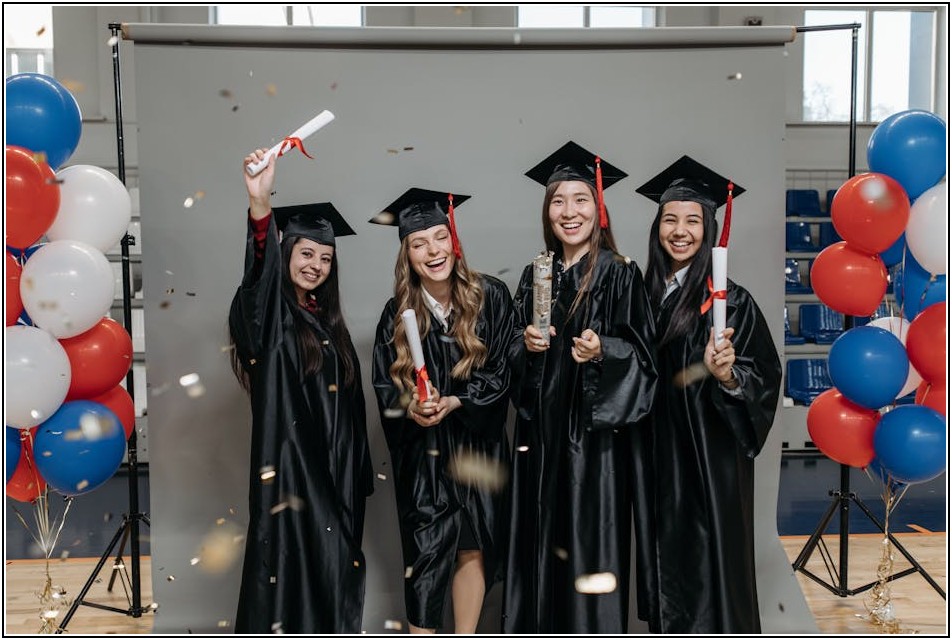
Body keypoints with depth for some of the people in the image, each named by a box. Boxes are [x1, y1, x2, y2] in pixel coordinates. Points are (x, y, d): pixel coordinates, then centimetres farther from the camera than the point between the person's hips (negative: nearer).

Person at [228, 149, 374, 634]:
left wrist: (357, 469, 12)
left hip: (336, 466, 6)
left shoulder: (328, 321, 13)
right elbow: (260, 271, -30)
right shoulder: (269, 313, -6)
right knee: (288, 557, -4)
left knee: (335, 561, 10)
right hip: (289, 462, -6)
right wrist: (260, 205, -48)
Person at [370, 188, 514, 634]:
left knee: (473, 544, 7)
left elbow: (502, 370, -5)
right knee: (426, 550, 0)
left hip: (477, 441, 0)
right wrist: (411, 407, -21)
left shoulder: (491, 297, -6)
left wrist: (452, 403, -18)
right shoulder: (397, 313, -3)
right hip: (420, 448, 0)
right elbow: (385, 387, 0)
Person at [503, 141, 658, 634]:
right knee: (543, 530, 11)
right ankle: (542, 624, 25)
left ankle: (593, 625, 14)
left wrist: (602, 352, -24)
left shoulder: (619, 274, -6)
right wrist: (526, 344, -6)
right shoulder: (535, 275, 9)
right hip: (542, 423, 5)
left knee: (589, 528, -1)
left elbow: (640, 351, -7)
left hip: (593, 426, -5)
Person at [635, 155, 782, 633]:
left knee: (710, 557, 4)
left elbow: (766, 377, -14)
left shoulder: (729, 301, -12)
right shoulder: (647, 294, 4)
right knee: (669, 557, 17)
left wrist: (727, 375, -30)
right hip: (657, 455, 5)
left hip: (711, 459, -5)